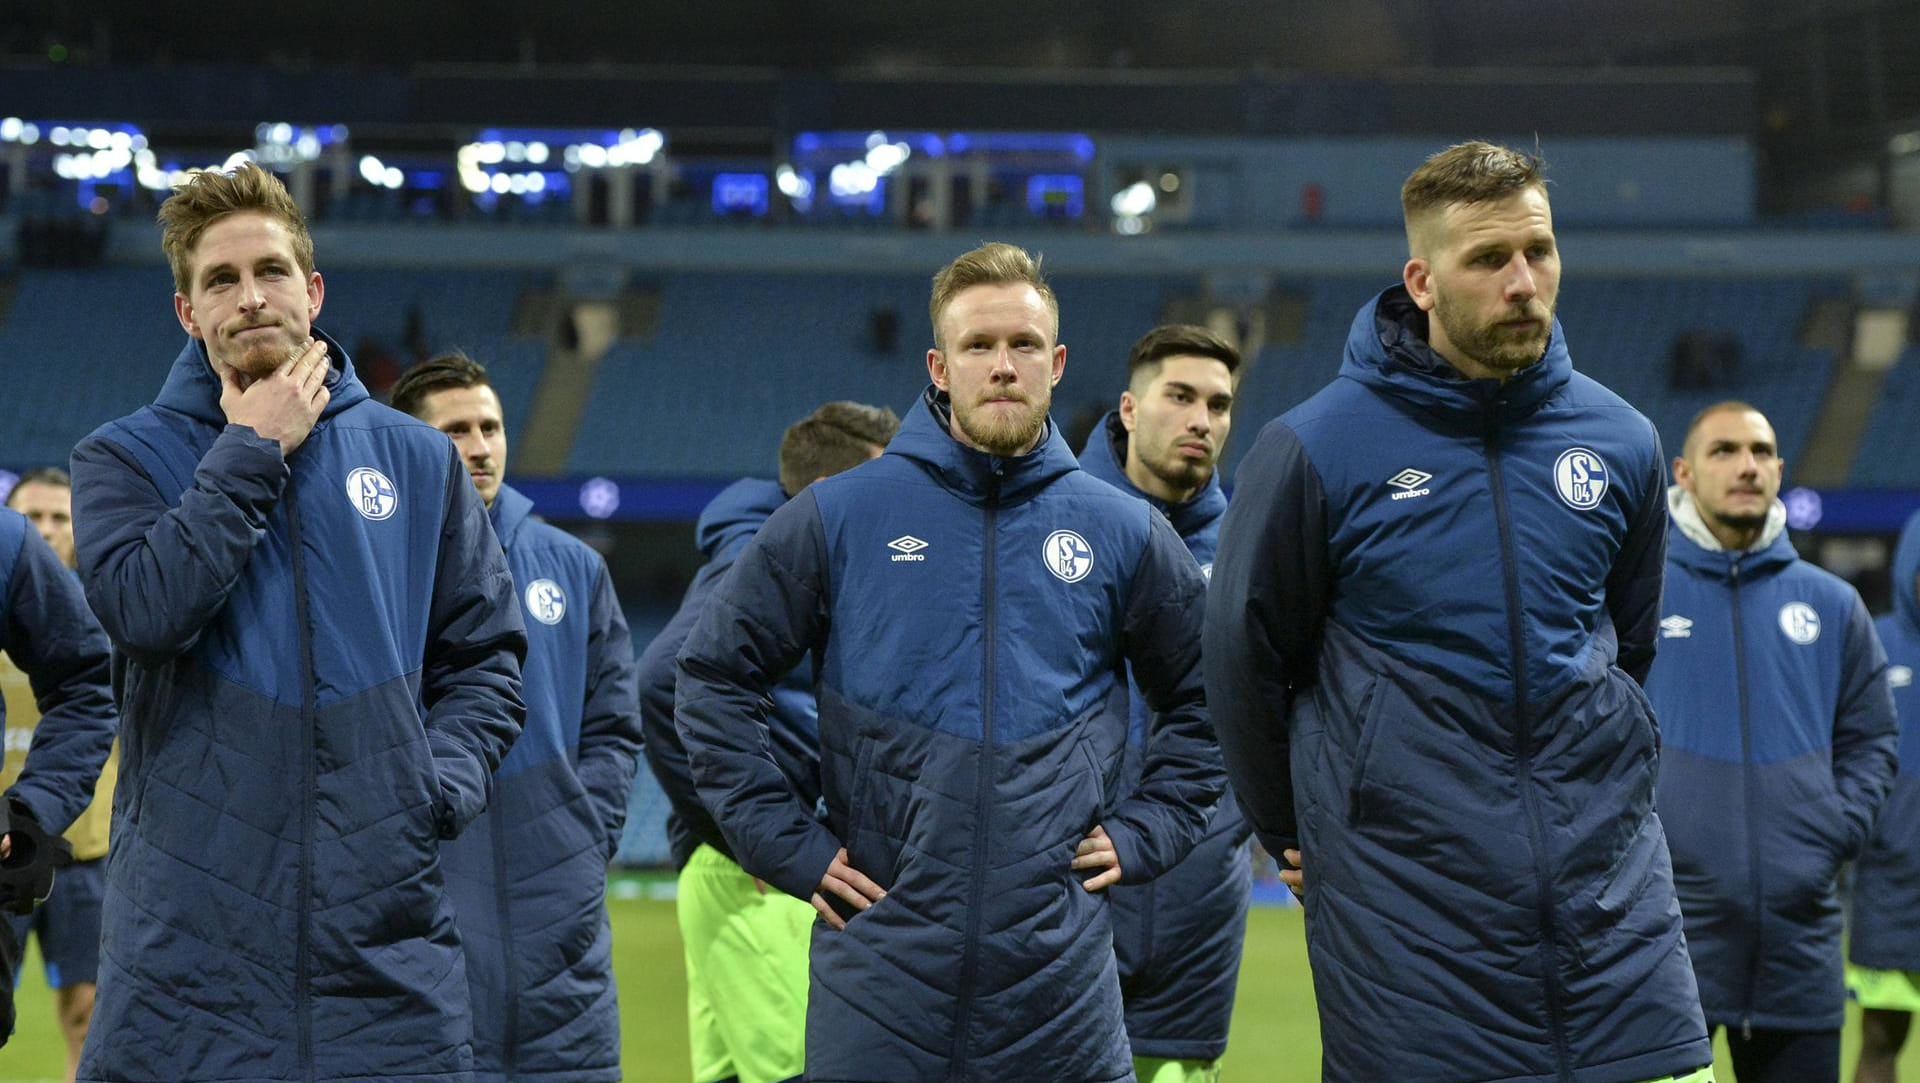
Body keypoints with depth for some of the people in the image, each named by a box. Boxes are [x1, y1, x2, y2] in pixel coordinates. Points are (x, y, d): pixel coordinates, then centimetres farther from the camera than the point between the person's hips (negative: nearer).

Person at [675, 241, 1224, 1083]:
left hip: (1058, 969, 1)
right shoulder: (837, 517, 2)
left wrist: (1142, 832, 7)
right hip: (882, 953, -1)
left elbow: (1205, 697, 18)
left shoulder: (1123, 533, 7)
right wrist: (788, 843, 0)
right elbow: (713, 678, 6)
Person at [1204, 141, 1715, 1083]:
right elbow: (1244, 656, 5)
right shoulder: (1316, 449, -7)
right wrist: (1296, 831, 14)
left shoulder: (1621, 442, 5)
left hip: (1606, 886, 3)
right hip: (1405, 912, -3)